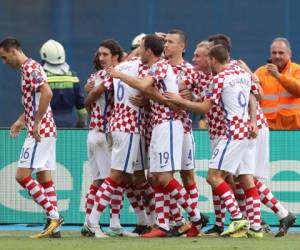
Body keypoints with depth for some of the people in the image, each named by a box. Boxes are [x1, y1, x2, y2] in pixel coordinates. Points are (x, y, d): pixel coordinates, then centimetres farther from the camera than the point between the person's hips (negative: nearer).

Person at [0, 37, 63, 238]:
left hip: (40, 131, -10)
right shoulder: (28, 68, 18)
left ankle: (53, 215, -13)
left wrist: (36, 123, -23)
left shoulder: (30, 67, -13)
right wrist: (21, 121, 22)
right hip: (47, 131, 10)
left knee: (22, 176, -11)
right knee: (44, 178, 8)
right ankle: (54, 223, 5)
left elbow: (47, 93, -26)